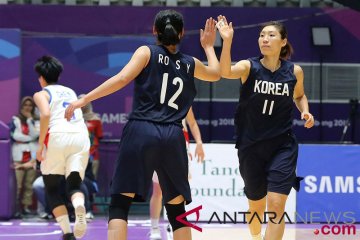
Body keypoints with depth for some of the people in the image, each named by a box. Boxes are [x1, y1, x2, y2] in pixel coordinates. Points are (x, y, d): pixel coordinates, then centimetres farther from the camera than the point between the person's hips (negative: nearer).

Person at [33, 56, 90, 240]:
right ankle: (79, 206, -31)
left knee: (53, 189, 10)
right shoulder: (70, 92, 26)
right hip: (81, 136, 4)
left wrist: (40, 145, -8)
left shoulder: (41, 94, 10)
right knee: (74, 185, 5)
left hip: (58, 136, -4)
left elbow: (45, 114, -10)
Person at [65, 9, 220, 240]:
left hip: (141, 132, -3)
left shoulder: (147, 52, 6)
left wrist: (84, 100, -7)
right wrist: (208, 46, 51)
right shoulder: (190, 64, 17)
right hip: (172, 137, 3)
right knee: (177, 209, 14)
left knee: (120, 203, -2)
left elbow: (122, 79, -8)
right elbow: (216, 74, 37)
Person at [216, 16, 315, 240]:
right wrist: (227, 41, -46)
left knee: (276, 205, -14)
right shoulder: (249, 67, -9)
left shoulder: (294, 71, -3)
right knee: (256, 205, 14)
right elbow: (226, 72, -32)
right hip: (251, 146, 0)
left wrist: (305, 112, -2)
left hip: (282, 146, 0)